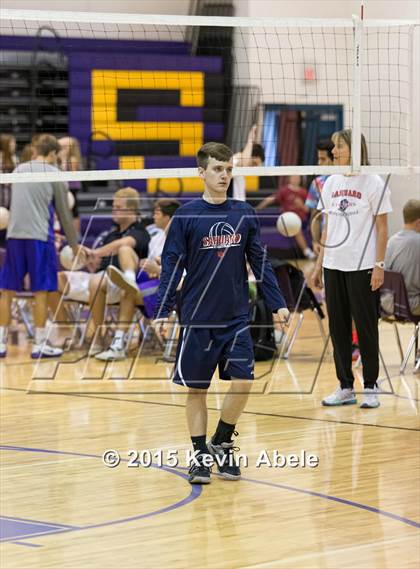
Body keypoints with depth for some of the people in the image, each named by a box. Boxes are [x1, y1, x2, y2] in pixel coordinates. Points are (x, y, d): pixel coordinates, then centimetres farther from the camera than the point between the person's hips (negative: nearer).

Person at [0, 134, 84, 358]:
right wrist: (74, 245, 14)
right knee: (41, 291, 2)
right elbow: (64, 213, 4)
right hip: (39, 237, -4)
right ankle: (39, 345, 4)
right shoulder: (54, 174, 1)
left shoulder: (18, 170, 14)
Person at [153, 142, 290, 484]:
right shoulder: (186, 217, -5)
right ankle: (201, 455, 17)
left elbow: (260, 262, 9)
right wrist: (163, 312, -8)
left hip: (236, 318, 2)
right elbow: (172, 266, -3)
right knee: (197, 389, 4)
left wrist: (278, 304, 5)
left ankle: (221, 443, 15)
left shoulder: (244, 215, 3)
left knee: (243, 382, -7)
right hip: (197, 319, -2)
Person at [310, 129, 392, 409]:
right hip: (334, 267, 5)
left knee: (366, 327, 0)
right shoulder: (331, 183, 11)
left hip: (362, 267, -5)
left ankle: (370, 388, 8)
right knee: (338, 327, 6)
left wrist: (379, 265, -11)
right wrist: (319, 265, 12)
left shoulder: (373, 182, -5)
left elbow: (382, 227, -5)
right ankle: (345, 388, 13)